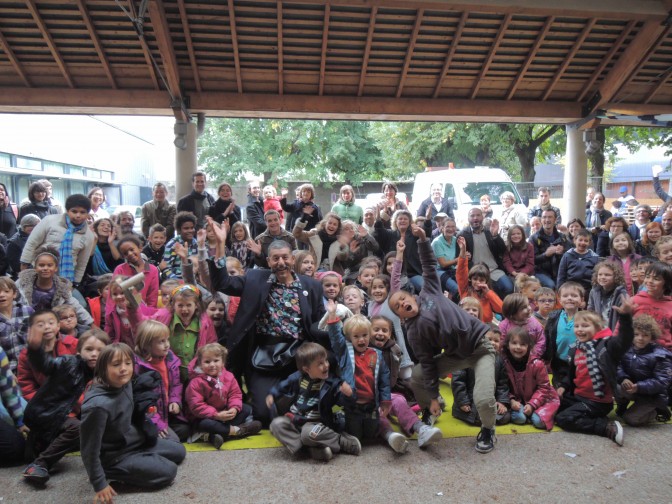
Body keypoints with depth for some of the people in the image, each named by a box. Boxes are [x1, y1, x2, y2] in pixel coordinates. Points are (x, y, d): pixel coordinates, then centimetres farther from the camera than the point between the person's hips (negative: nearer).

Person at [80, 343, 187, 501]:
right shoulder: (97, 405, -35)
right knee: (168, 471, -11)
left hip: (135, 441, 8)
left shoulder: (125, 384, -11)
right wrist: (100, 484, -22)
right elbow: (90, 449, -27)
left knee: (179, 452, 16)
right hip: (115, 457, -8)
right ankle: (115, 473, -1)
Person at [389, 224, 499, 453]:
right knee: (415, 379, -1)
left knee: (483, 400, -20)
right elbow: (427, 363, -5)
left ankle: (488, 430, 14)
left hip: (480, 346, -3)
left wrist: (423, 240, -13)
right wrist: (433, 397, -7)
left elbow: (429, 266, -1)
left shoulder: (428, 293, -6)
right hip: (455, 354, 4)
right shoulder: (414, 332, -6)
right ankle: (430, 414, 29)